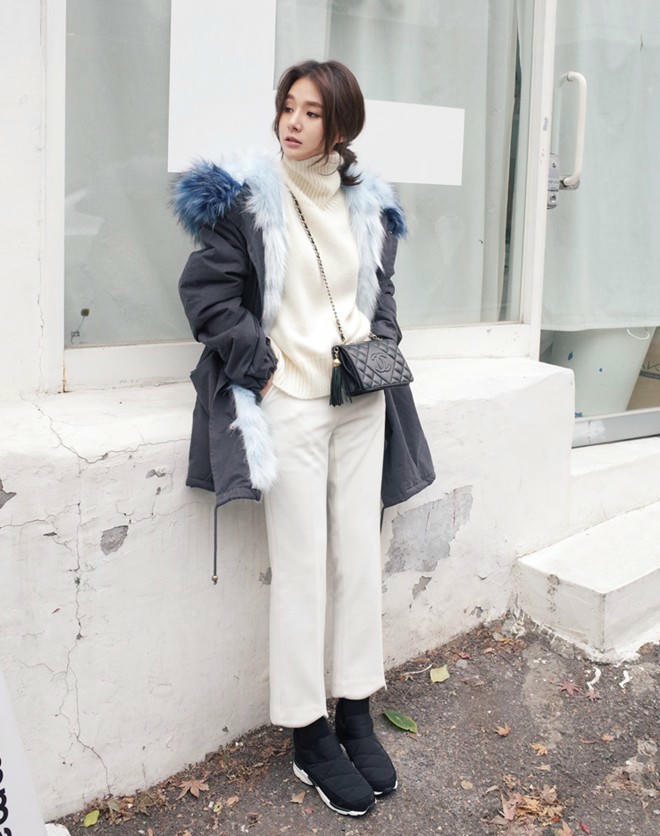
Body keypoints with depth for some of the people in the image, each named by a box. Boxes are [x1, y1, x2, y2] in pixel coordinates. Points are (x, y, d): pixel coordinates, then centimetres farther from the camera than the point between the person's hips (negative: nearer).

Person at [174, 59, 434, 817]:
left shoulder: (367, 203, 9)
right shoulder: (246, 195, -5)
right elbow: (205, 291, -7)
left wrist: (380, 349, 4)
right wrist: (265, 365, -10)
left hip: (362, 402, 5)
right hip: (288, 404, -5)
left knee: (361, 555, 8)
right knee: (300, 567, -2)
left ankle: (355, 714, 23)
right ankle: (307, 735, 12)